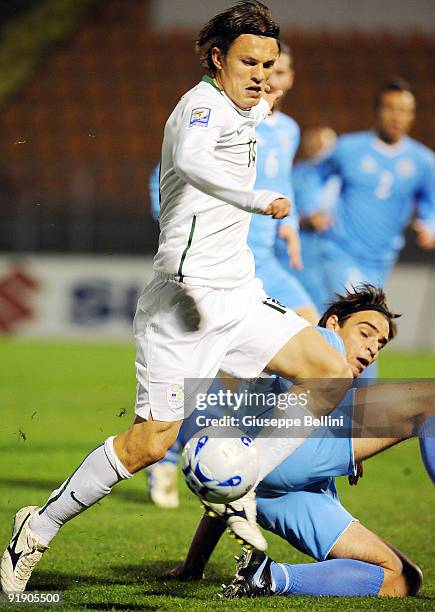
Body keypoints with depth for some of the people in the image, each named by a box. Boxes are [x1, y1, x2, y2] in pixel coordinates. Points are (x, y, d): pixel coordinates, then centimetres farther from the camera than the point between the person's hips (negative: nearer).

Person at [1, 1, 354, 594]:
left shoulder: (246, 111, 16)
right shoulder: (203, 103, -13)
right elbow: (191, 161, -38)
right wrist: (259, 200, -44)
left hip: (239, 294, 9)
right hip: (187, 294, -9)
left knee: (333, 375, -5)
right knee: (155, 436, -12)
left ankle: (238, 494, -2)